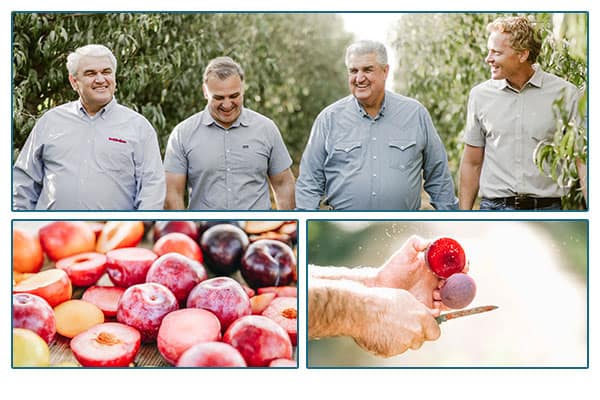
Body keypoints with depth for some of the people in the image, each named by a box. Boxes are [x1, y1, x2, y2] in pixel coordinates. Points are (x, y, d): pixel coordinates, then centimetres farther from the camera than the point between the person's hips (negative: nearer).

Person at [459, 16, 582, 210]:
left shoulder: (566, 94, -2)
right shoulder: (480, 94, 5)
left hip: (547, 207, -1)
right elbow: (472, 163, 10)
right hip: (493, 205, 2)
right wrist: (464, 214, 4)